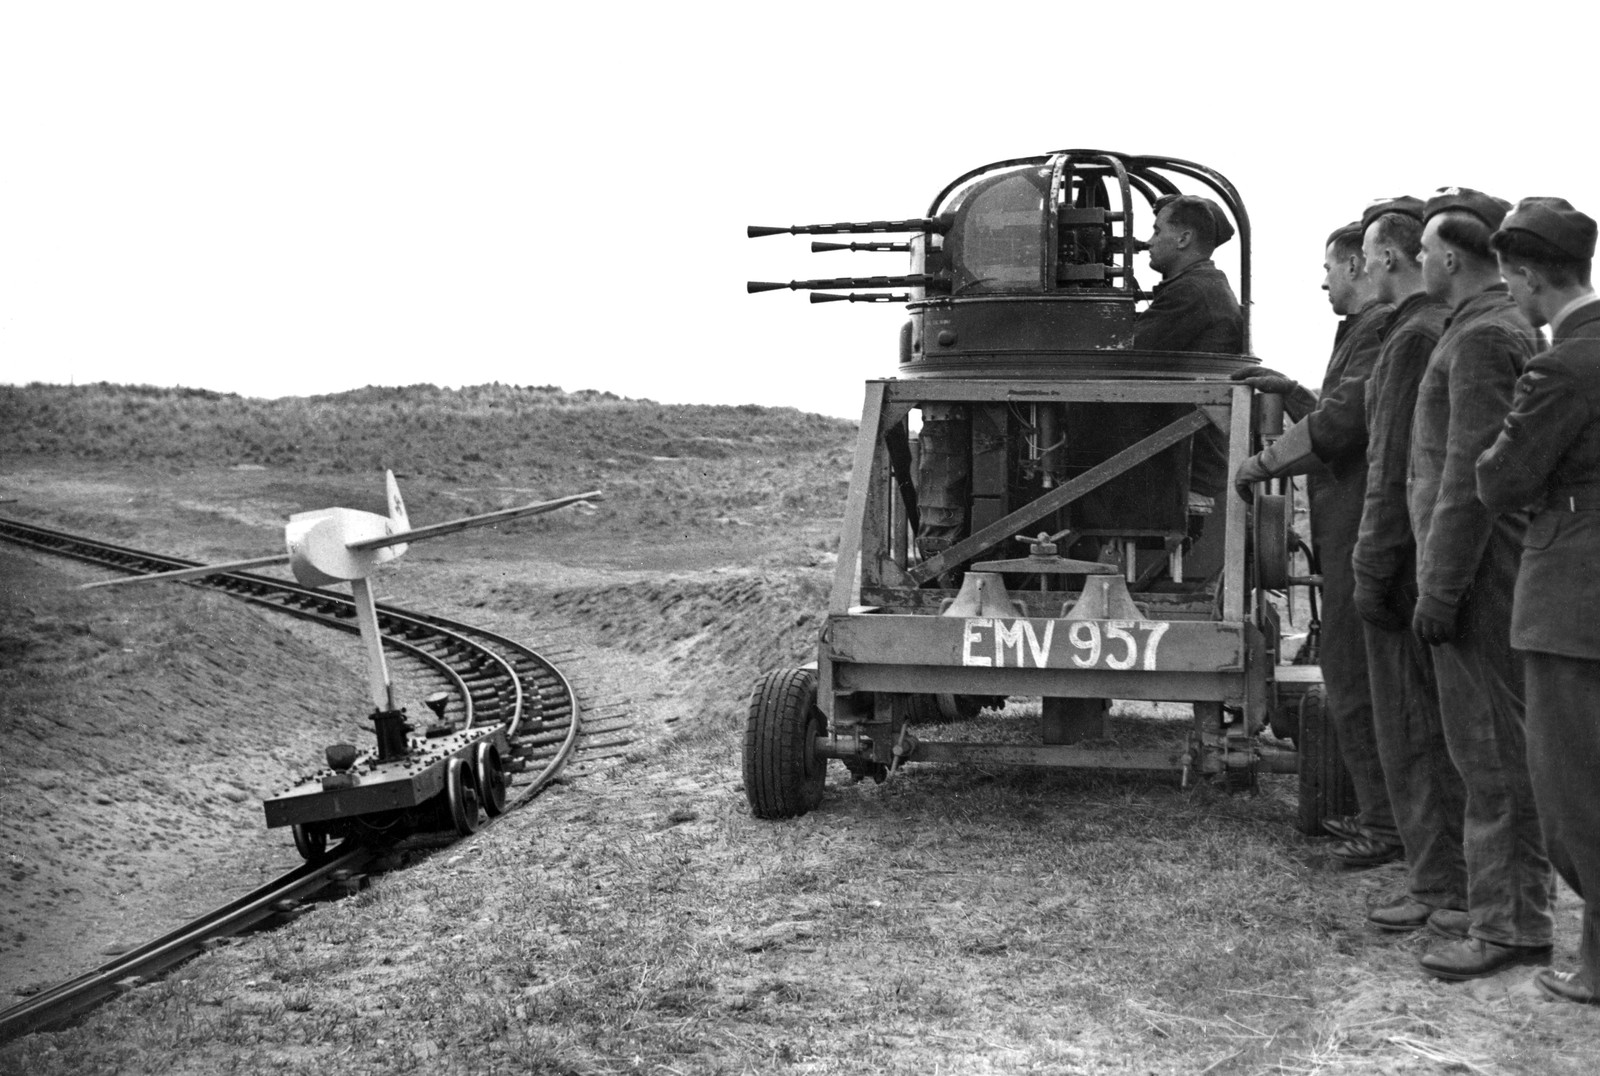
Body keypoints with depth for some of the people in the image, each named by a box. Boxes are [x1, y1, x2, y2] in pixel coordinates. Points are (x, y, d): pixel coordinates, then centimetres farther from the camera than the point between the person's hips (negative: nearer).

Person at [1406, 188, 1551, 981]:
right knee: (1507, 748, 13)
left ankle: (1502, 927, 1)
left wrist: (1440, 590, -19)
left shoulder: (1483, 337, -15)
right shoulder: (1506, 326, 16)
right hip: (1495, 578, 10)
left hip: (1476, 573, -10)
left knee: (1491, 752, -5)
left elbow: (1470, 474, -20)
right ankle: (1524, 918, 20)